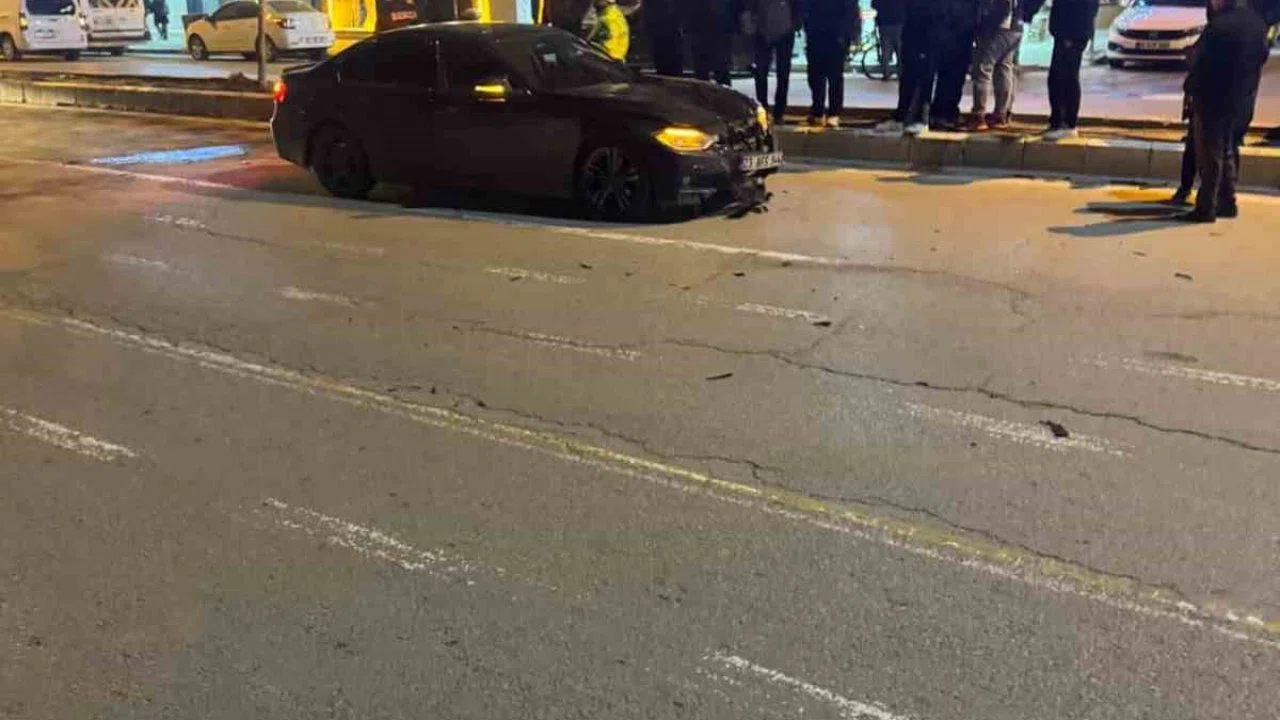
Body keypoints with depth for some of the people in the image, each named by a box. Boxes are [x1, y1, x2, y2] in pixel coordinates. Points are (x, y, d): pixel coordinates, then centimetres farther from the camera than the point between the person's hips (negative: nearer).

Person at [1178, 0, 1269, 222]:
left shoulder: (1219, 26, -19)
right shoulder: (1258, 24, 7)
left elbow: (1201, 64, -17)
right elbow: (1261, 58, 13)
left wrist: (1192, 90, -4)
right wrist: (1247, 90, 17)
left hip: (1214, 100, -8)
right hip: (1243, 102, 8)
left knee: (1210, 155, -3)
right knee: (1228, 153, 18)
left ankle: (1206, 208, -3)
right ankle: (1227, 202, 23)